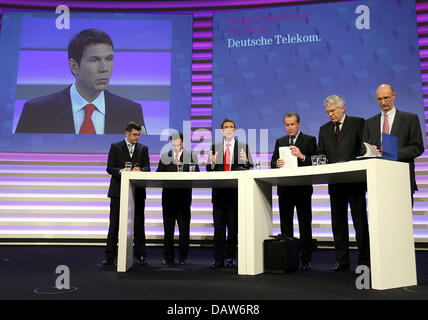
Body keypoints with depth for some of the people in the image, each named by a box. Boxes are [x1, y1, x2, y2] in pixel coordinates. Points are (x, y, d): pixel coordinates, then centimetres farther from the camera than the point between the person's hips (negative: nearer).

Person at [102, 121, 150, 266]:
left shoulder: (143, 149, 12)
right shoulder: (115, 147, 5)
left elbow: (147, 168, 6)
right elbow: (109, 168, -1)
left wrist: (140, 169, -16)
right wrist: (121, 171, -20)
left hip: (137, 192, 2)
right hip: (119, 191, -2)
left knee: (138, 224, 5)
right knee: (114, 224, 2)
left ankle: (140, 255, 15)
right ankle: (110, 256, 10)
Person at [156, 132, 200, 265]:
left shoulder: (190, 156, 6)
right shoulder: (164, 156, 12)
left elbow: (196, 174, 0)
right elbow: (158, 174, 7)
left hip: (184, 195, -2)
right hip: (168, 195, 2)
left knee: (184, 228, 2)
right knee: (168, 228, 6)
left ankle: (182, 257, 13)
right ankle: (168, 257, 16)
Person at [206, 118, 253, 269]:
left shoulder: (243, 146, 9)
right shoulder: (215, 147, 13)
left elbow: (250, 168, 4)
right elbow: (209, 169, 9)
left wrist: (246, 161, -16)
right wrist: (212, 163, -12)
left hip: (236, 191, -1)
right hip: (219, 191, 1)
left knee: (233, 226, 3)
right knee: (218, 226, 2)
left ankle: (231, 257, 15)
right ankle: (218, 259, 8)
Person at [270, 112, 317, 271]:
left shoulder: (309, 140, 3)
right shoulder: (280, 141, 16)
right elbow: (272, 163, 11)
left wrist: (302, 156, -22)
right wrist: (277, 163, -11)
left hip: (303, 188, -4)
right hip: (284, 188, 4)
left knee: (305, 225, 0)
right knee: (285, 224, 9)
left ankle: (306, 261, 8)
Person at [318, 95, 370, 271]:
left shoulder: (358, 123, 3)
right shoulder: (324, 129, 16)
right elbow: (321, 154, 14)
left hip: (355, 180, -5)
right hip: (335, 182, 5)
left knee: (360, 222, 0)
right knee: (338, 222, 8)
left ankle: (364, 261, 10)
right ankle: (342, 261, 17)